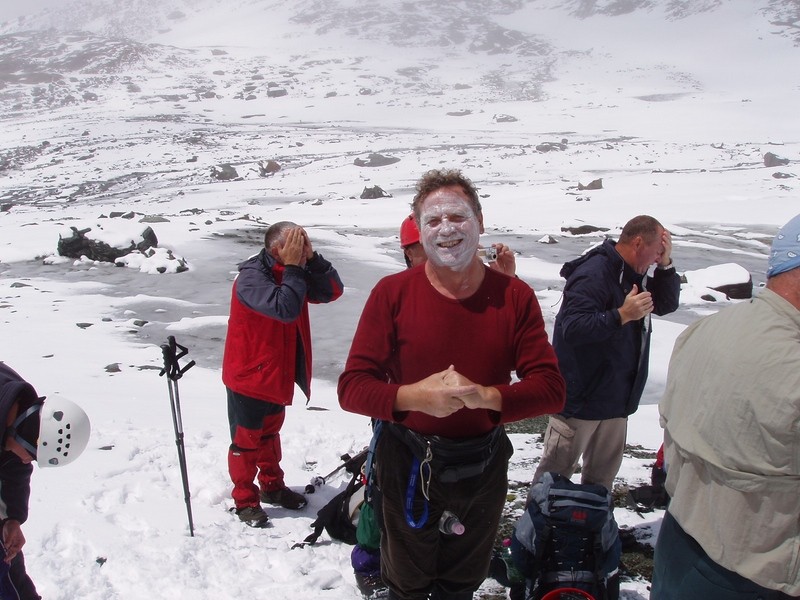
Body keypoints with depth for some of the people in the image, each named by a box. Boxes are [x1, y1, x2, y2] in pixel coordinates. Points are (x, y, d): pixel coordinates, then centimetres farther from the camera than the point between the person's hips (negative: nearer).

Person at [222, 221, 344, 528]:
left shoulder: (289, 272, -1)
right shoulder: (251, 276, -25)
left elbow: (331, 291, -8)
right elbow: (285, 308, -38)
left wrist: (311, 258, -19)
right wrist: (294, 266, -31)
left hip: (277, 373, 8)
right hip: (248, 376, -8)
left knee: (270, 432, 23)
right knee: (246, 440, 6)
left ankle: (272, 485, 38)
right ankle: (245, 499, 20)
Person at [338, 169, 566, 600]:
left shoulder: (514, 296, -7)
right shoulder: (392, 293, -12)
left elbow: (551, 388, -11)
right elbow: (352, 386, -13)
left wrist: (485, 395, -27)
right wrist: (414, 396, -30)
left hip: (483, 467, 2)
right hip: (408, 466, -1)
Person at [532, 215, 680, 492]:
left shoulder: (632, 275, 8)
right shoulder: (594, 274, -22)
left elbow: (666, 304, 16)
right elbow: (571, 328, -30)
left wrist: (666, 264, 2)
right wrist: (622, 315, -33)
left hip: (615, 398, 9)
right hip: (581, 399, -9)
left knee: (603, 474, 21)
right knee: (556, 471, 3)